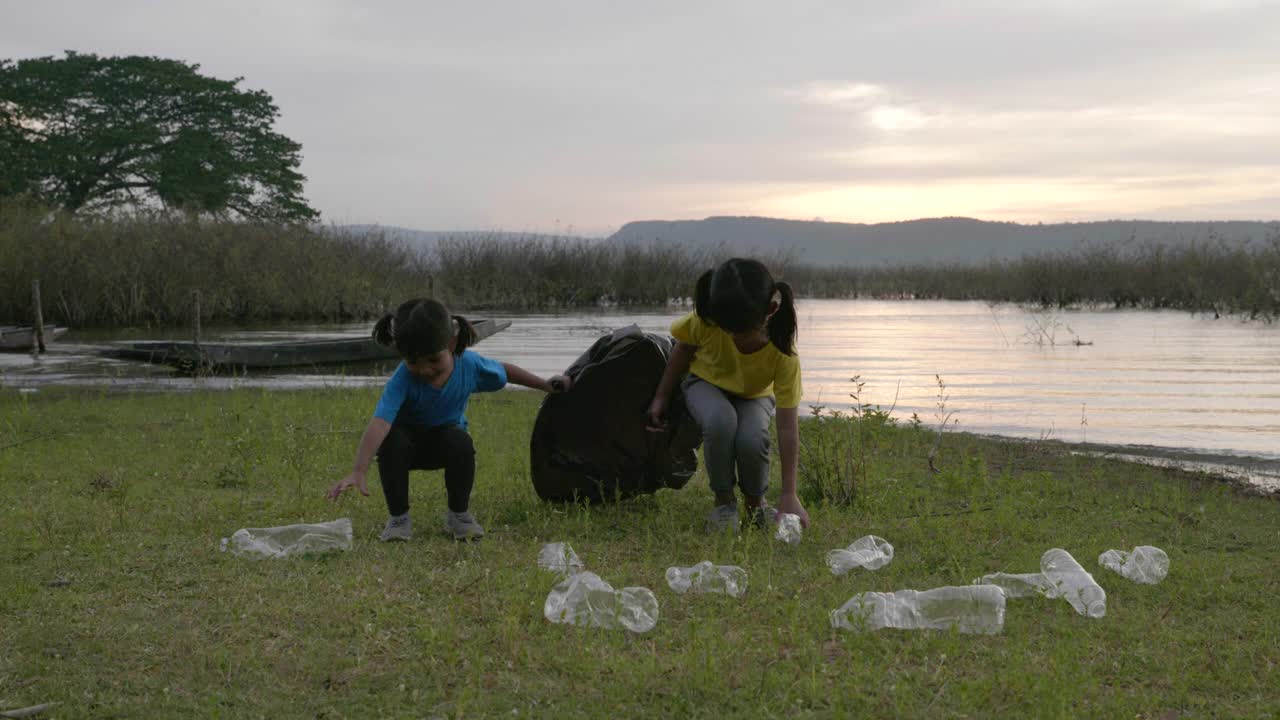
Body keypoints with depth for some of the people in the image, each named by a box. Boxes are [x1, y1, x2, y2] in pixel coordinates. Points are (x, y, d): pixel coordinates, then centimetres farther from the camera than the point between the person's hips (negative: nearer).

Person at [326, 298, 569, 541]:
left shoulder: (469, 364, -21)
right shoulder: (403, 380, -33)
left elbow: (503, 371, 2)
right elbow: (379, 423, -46)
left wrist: (545, 384, 8)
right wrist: (358, 472, -57)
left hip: (445, 437, 2)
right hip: (408, 439, -2)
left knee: (461, 443, -33)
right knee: (391, 441, -36)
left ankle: (459, 514, -6)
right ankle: (398, 518, -14)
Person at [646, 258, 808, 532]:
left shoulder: (783, 354, -35)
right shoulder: (705, 323, -32)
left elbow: (788, 426, -33)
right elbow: (684, 350, -6)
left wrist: (789, 495, -35)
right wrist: (661, 398, 1)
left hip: (754, 394, 0)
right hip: (706, 383, 0)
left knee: (752, 439, -35)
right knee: (721, 422, -37)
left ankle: (756, 501, -1)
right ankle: (724, 499, -12)